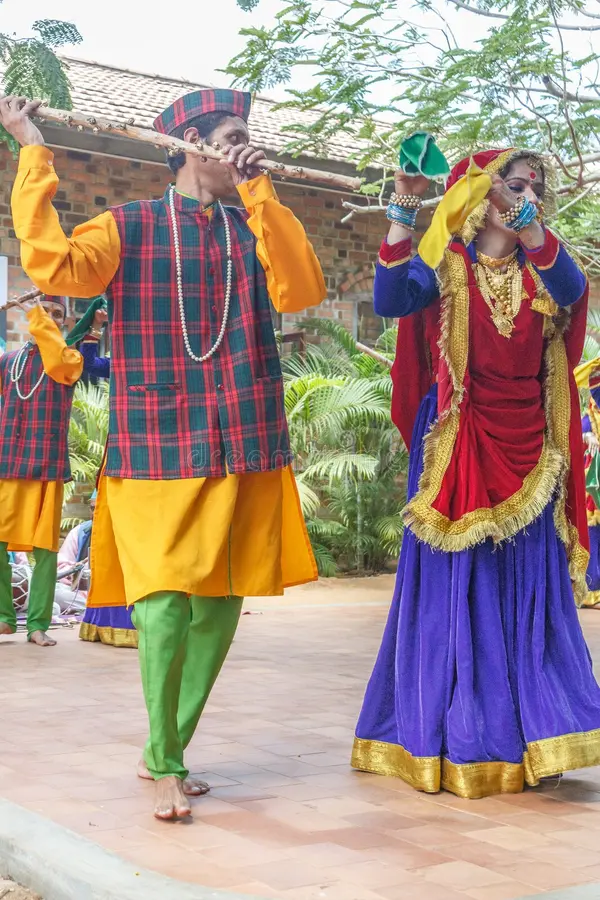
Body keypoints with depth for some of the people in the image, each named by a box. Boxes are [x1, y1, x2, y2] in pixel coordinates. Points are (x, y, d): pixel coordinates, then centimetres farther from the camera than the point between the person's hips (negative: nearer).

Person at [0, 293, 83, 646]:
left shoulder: (72, 358, 8)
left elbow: (58, 362, -15)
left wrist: (37, 316, -12)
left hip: (48, 465, -2)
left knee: (45, 547, -2)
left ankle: (38, 624, 4)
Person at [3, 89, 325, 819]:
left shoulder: (254, 231, 13)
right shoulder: (129, 228, 3)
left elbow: (303, 290, -8)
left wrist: (258, 193, -7)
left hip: (243, 453, 4)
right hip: (157, 450, -4)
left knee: (219, 607, 6)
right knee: (165, 604, -10)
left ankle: (166, 752, 23)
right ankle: (166, 768, 7)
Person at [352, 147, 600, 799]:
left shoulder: (537, 268, 14)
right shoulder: (447, 263, 3)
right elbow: (391, 300, -17)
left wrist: (533, 232, -19)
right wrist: (403, 214, -21)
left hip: (526, 446, 4)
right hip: (457, 445, -4)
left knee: (528, 587, 4)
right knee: (454, 586, -3)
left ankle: (523, 736, 12)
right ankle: (449, 740, 6)